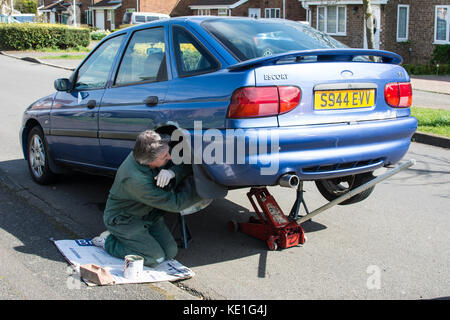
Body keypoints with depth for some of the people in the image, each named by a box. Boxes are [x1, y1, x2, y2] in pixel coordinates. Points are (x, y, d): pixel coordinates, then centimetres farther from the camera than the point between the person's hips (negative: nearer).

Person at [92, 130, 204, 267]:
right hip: (123, 218, -7)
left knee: (171, 252, -2)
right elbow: (174, 203, -29)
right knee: (156, 258, -17)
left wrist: (172, 172, -29)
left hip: (149, 214, 7)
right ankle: (107, 241, -1)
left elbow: (186, 166, -7)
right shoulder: (135, 180, -37)